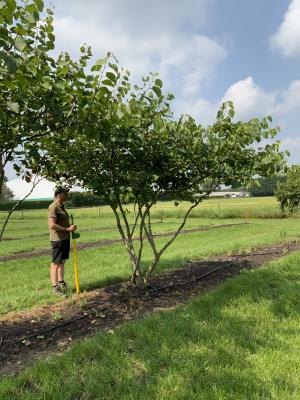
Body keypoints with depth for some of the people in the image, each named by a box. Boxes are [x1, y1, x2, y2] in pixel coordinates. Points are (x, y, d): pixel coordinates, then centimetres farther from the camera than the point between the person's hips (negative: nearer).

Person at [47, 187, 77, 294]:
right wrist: (68, 229, -21)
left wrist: (70, 225, 6)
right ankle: (55, 287, 7)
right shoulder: (53, 207, -16)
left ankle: (62, 283, 29)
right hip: (57, 239, -9)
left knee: (62, 262, 17)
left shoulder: (62, 206, 14)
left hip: (65, 238, 9)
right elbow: (52, 225, -26)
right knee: (56, 264, 0)